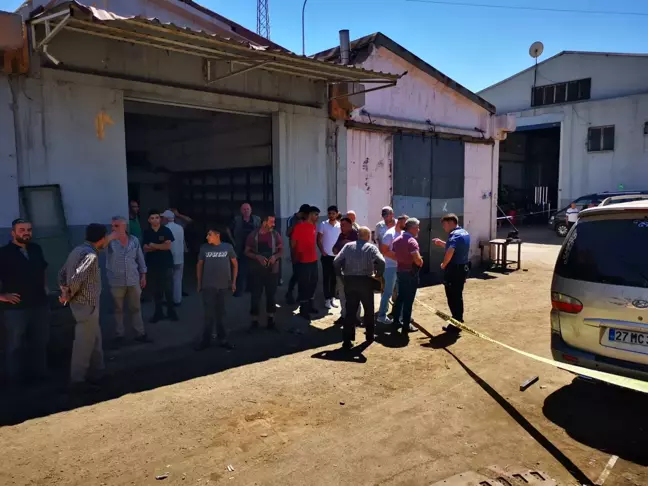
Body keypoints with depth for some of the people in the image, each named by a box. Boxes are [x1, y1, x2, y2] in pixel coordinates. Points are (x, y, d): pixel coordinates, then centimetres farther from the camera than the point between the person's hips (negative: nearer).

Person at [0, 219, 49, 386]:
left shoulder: (36, 249, 5)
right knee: (15, 345, 10)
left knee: (40, 342, 17)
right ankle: (15, 378, 24)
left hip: (39, 305, 5)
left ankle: (39, 373, 33)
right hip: (16, 308, -5)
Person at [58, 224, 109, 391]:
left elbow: (62, 273, 12)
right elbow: (77, 277, -29)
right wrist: (69, 295, -14)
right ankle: (78, 380, 11)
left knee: (95, 338, 21)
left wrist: (64, 290, 2)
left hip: (82, 302, 10)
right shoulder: (90, 254, -20)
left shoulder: (78, 250, 10)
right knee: (84, 342, 1)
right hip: (86, 304, -10)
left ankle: (96, 370, 33)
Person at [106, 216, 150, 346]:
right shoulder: (110, 241, -6)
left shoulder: (134, 240, 1)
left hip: (133, 280, 2)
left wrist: (143, 275, 8)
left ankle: (140, 333, 21)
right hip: (116, 282, -2)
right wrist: (110, 237, -40)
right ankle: (119, 335, 22)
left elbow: (140, 259, 8)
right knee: (118, 309, 11)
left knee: (135, 308, 11)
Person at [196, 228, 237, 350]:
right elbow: (199, 265, 8)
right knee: (209, 314, 5)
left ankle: (222, 340, 22)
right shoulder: (204, 248, 0)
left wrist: (233, 282, 3)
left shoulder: (228, 247, -2)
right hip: (208, 286, 0)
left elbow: (235, 264, 6)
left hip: (224, 286, 0)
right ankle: (206, 340, 16)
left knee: (221, 314, 11)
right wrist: (199, 283, 5)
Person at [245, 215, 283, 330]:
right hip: (257, 270, -1)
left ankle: (270, 318, 22)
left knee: (271, 294, 9)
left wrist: (275, 256, -15)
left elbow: (281, 250, 6)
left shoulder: (275, 235, -1)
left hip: (272, 269, 1)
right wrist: (257, 256, -18)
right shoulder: (253, 235, -5)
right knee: (256, 295, 2)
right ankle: (255, 319, 13)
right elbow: (247, 252, 0)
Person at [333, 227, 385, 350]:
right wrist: (379, 275, -1)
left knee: (350, 310, 5)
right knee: (368, 309, 17)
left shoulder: (348, 246, 6)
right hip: (366, 281, -2)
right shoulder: (371, 247, 0)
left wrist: (340, 274, 8)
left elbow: (336, 261, -3)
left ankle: (347, 340, 1)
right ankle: (369, 335, 28)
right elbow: (381, 262, -16)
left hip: (349, 281, 2)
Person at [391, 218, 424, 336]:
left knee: (400, 297, 19)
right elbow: (418, 261, -25)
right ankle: (406, 326, 4)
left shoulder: (396, 240, 6)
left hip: (400, 271, 8)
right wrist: (421, 263, -5)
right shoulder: (412, 241, -20)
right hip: (411, 273, -8)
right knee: (408, 299, -1)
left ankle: (396, 321, 27)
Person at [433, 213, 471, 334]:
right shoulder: (464, 233, 11)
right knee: (458, 296, 19)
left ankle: (456, 325, 8)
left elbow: (450, 251, -36)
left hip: (454, 270, -10)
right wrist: (441, 243, 15)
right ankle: (458, 322, 28)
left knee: (452, 298, 1)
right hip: (463, 268, 10)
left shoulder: (455, 234, -20)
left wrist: (444, 264, -20)